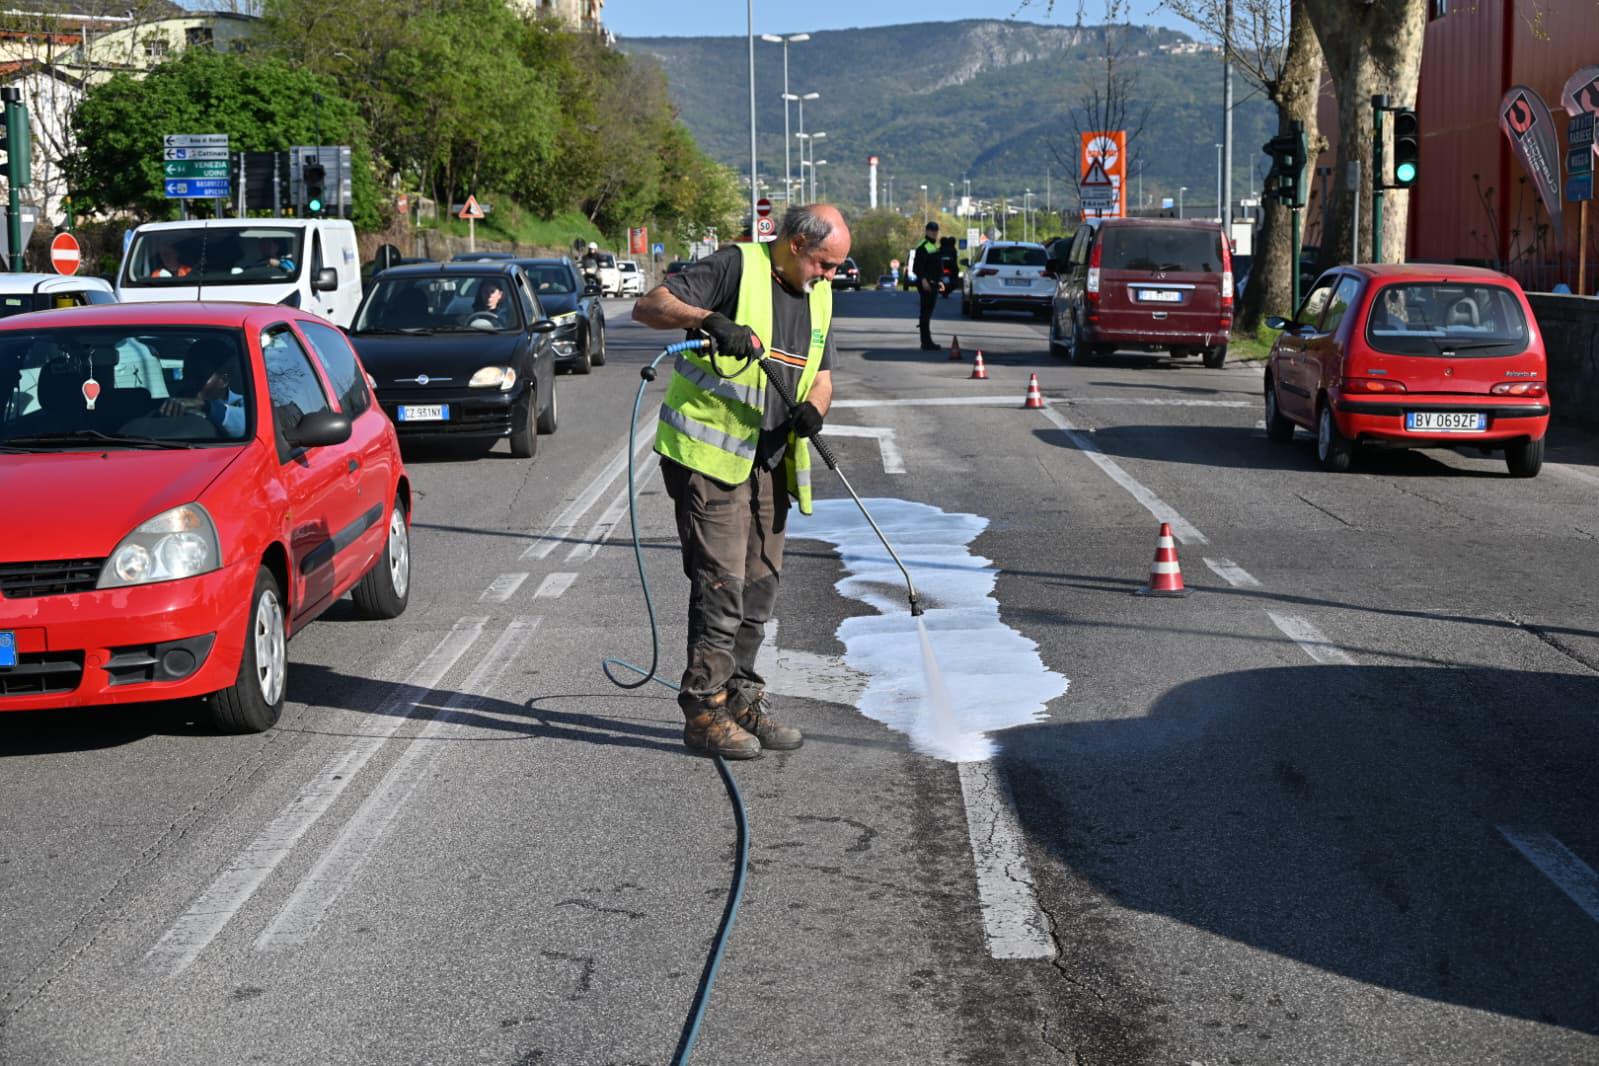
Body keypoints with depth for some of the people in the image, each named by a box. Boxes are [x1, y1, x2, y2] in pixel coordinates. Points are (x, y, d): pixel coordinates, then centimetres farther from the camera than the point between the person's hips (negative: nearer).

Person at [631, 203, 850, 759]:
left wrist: (813, 409, -7)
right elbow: (648, 306, -16)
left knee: (759, 585, 11)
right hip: (710, 454, -8)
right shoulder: (736, 266, -10)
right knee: (720, 582, -9)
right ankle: (704, 710, -3)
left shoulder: (818, 295, 13)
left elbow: (821, 374, 16)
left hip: (769, 461, 8)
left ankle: (742, 702, 21)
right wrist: (710, 319, -33)